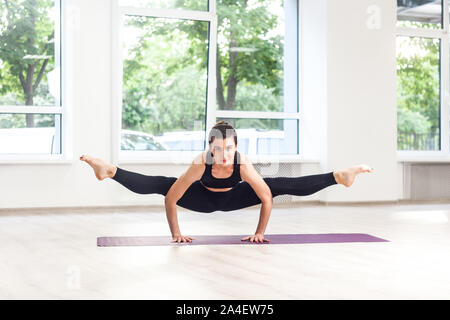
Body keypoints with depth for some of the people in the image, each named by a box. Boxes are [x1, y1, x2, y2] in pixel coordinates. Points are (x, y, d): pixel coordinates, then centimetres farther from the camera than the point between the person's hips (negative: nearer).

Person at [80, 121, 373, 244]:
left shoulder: (244, 165, -38)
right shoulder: (200, 164, -40)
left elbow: (267, 198, -28)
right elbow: (171, 198, -32)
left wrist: (259, 233, -21)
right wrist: (176, 233, -26)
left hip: (233, 197, 1)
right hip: (203, 198, -1)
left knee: (282, 185, -10)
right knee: (161, 184, -23)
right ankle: (109, 171, -16)